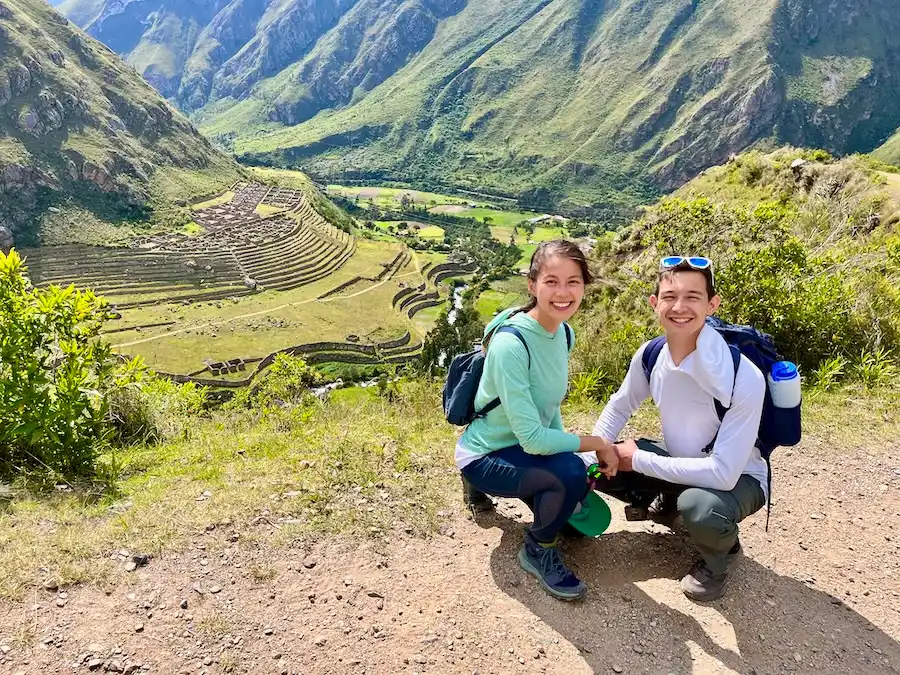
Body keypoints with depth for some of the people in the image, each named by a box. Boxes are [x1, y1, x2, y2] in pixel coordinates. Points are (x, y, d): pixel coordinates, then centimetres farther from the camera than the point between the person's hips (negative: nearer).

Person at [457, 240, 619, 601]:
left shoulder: (565, 333, -5)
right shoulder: (510, 344, -30)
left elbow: (550, 408, 6)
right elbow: (531, 437, -30)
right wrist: (595, 443, -19)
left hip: (527, 447, 8)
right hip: (486, 456, -8)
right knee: (570, 472, -31)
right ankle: (538, 551, -1)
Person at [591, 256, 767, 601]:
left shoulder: (743, 377, -33)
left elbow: (723, 473, -34)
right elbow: (618, 408, 4)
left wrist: (640, 460, -26)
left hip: (736, 479, -5)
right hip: (679, 463, 6)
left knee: (700, 507, -38)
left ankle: (720, 556, 0)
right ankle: (667, 505, 17)